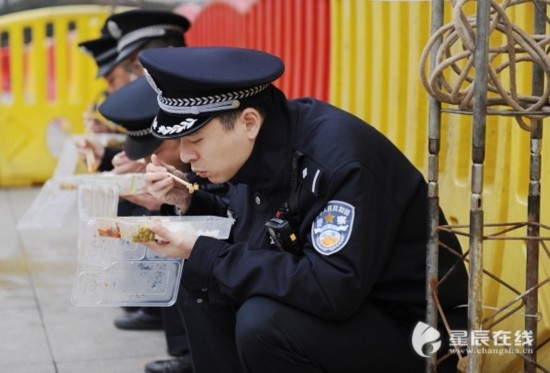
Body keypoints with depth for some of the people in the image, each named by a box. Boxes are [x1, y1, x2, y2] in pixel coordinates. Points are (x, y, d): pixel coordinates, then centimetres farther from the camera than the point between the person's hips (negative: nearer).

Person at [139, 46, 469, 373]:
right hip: (336, 302, 8)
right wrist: (187, 203, -5)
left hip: (415, 328, -8)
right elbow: (243, 232, 15)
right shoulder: (262, 151, -3)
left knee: (263, 321, -30)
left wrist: (201, 253, -27)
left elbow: (331, 291, -34)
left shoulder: (340, 157, -27)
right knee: (199, 278, 0)